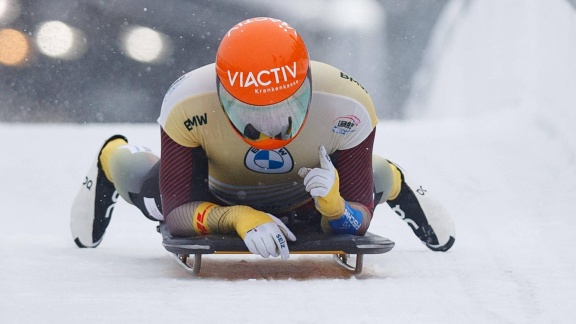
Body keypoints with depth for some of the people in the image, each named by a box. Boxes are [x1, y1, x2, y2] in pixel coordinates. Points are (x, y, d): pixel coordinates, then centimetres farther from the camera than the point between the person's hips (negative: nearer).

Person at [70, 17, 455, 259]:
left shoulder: (348, 108, -40)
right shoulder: (187, 105, -42)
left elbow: (357, 223, -31)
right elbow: (176, 211, -36)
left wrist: (333, 205, -56)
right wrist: (235, 218, -57)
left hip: (308, 190, 1)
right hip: (221, 195, 0)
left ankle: (392, 181, 37)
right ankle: (114, 159, 35)